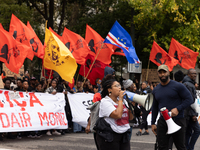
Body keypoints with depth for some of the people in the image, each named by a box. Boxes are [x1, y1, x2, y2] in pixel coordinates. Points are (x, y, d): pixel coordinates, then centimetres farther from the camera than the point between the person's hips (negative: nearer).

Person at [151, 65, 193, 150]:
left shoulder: (177, 86, -5)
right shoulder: (156, 90, 12)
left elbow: (189, 99, -7)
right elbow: (154, 107, 20)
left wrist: (178, 109, -20)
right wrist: (153, 123, 16)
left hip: (177, 121, -4)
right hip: (162, 122, 4)